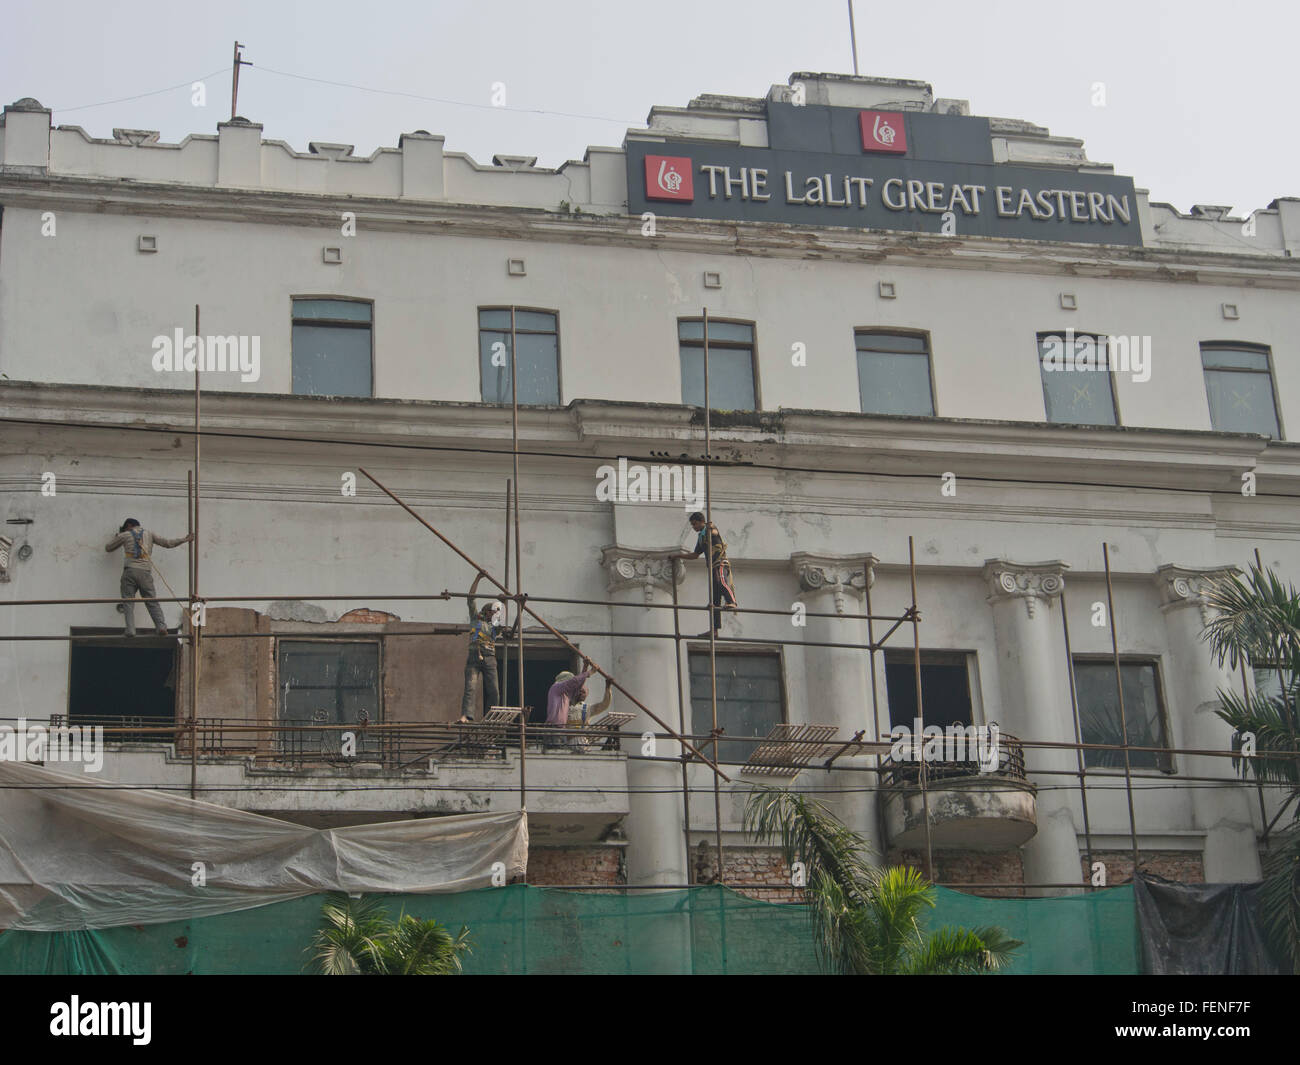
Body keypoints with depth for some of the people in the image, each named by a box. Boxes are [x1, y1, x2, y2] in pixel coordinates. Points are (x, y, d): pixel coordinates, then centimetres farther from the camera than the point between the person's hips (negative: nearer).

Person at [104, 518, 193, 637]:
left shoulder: (124, 535, 13)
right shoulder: (149, 534, 18)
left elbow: (108, 547, 24)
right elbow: (167, 543, 17)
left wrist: (117, 538, 43)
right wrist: (185, 540, 29)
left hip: (129, 571, -2)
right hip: (145, 572, 2)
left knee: (128, 602, 1)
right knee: (152, 601, 2)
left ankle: (130, 630, -10)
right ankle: (161, 626, -12)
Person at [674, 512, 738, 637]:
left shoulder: (711, 529, 3)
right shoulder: (701, 537, 25)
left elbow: (714, 532, -23)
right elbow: (695, 555, 34)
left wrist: (711, 528, -46)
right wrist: (679, 556, 32)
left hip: (721, 563, -8)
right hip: (712, 566, 8)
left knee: (720, 581, -38)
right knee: (714, 600, 2)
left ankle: (732, 603, -53)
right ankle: (715, 628, -2)